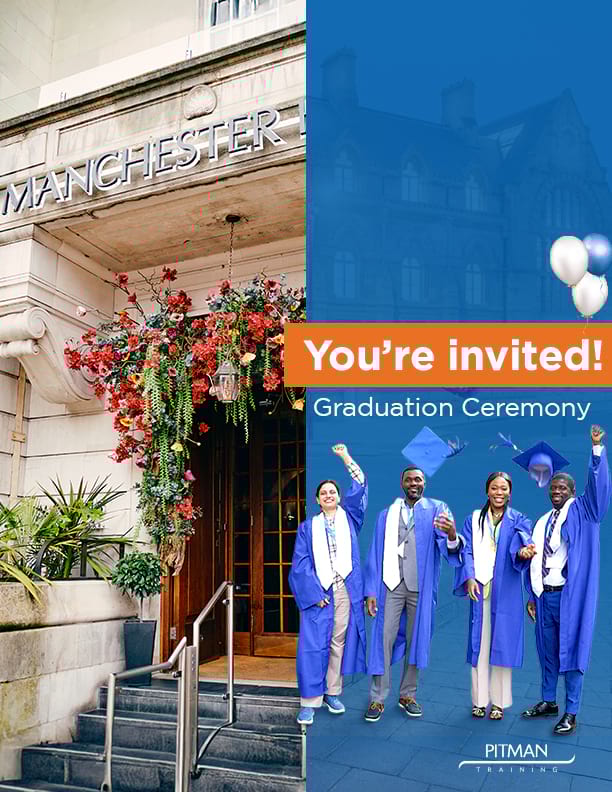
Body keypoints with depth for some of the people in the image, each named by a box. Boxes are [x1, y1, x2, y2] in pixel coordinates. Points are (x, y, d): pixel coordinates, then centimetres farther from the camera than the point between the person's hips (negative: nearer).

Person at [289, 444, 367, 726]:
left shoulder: (348, 518, 13)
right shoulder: (308, 527, 9)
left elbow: (359, 488, 0)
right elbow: (301, 564, 2)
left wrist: (345, 457, -6)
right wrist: (314, 593, -10)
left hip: (345, 591, 1)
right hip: (317, 591, -1)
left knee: (339, 642, 5)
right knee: (313, 644, -6)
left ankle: (332, 693, 17)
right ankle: (309, 701, 0)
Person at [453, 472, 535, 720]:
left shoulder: (518, 521, 5)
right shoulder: (474, 519, 9)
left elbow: (518, 546, -15)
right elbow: (467, 551, 2)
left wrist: (523, 552, -39)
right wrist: (469, 578, -15)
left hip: (505, 592, -1)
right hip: (479, 588, 1)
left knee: (502, 643, 1)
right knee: (479, 644, 3)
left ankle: (499, 701, 12)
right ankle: (479, 699, 13)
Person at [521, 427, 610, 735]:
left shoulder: (582, 511, 0)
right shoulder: (541, 522, 13)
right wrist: (532, 596, 11)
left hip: (570, 595, -5)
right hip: (543, 595, 5)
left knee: (571, 651, 1)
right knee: (547, 652, 15)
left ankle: (571, 713, 12)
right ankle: (548, 701, 30)